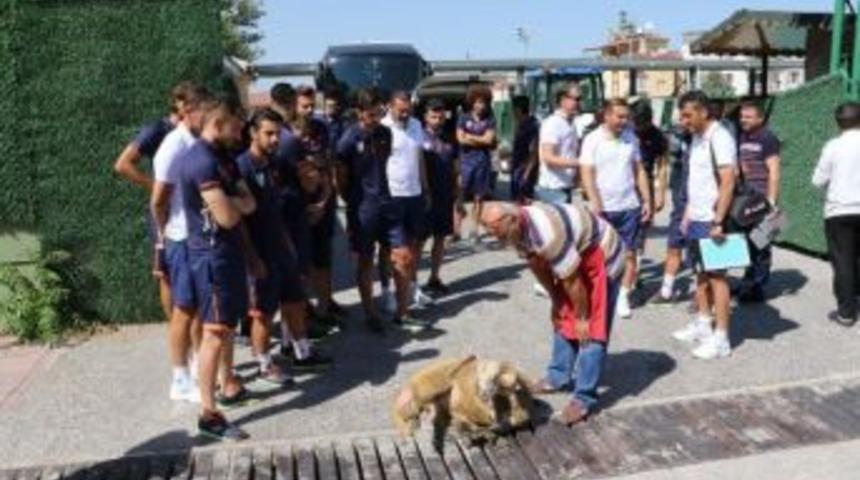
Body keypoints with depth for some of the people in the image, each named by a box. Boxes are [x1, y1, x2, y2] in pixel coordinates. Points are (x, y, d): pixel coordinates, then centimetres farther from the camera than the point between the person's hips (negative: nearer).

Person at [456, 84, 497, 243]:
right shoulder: (463, 118, 6)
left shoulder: (489, 120, 8)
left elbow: (489, 139, -3)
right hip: (466, 160, -1)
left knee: (478, 197, 6)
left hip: (483, 162, 1)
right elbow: (460, 139, -4)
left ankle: (475, 230, 13)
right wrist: (481, 141, -3)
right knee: (460, 196, -6)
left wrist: (470, 137, -1)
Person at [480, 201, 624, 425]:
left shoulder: (547, 235, -39)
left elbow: (573, 282, -28)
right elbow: (539, 266, 3)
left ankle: (584, 397, -5)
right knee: (562, 318, 14)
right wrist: (555, 301, 10)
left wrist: (582, 318, -15)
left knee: (592, 330, -9)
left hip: (602, 257, -9)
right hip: (575, 256, 9)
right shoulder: (519, 229, -12)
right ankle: (559, 376, 27)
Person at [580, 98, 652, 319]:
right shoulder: (592, 140, -5)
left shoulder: (631, 138, 8)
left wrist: (647, 201, 6)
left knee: (629, 253, 3)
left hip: (629, 206, 3)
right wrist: (595, 204, -19)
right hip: (603, 208, -3)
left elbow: (639, 171, 12)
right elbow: (587, 174, -9)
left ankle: (623, 296, 12)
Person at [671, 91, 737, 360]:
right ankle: (703, 324, 29)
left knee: (716, 277, -3)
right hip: (696, 219, 9)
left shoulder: (719, 138, -15)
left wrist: (718, 222, -22)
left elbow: (728, 183, -20)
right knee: (700, 273, 16)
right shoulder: (697, 138, 13)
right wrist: (688, 213, 17)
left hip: (712, 221, -9)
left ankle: (720, 339, 3)